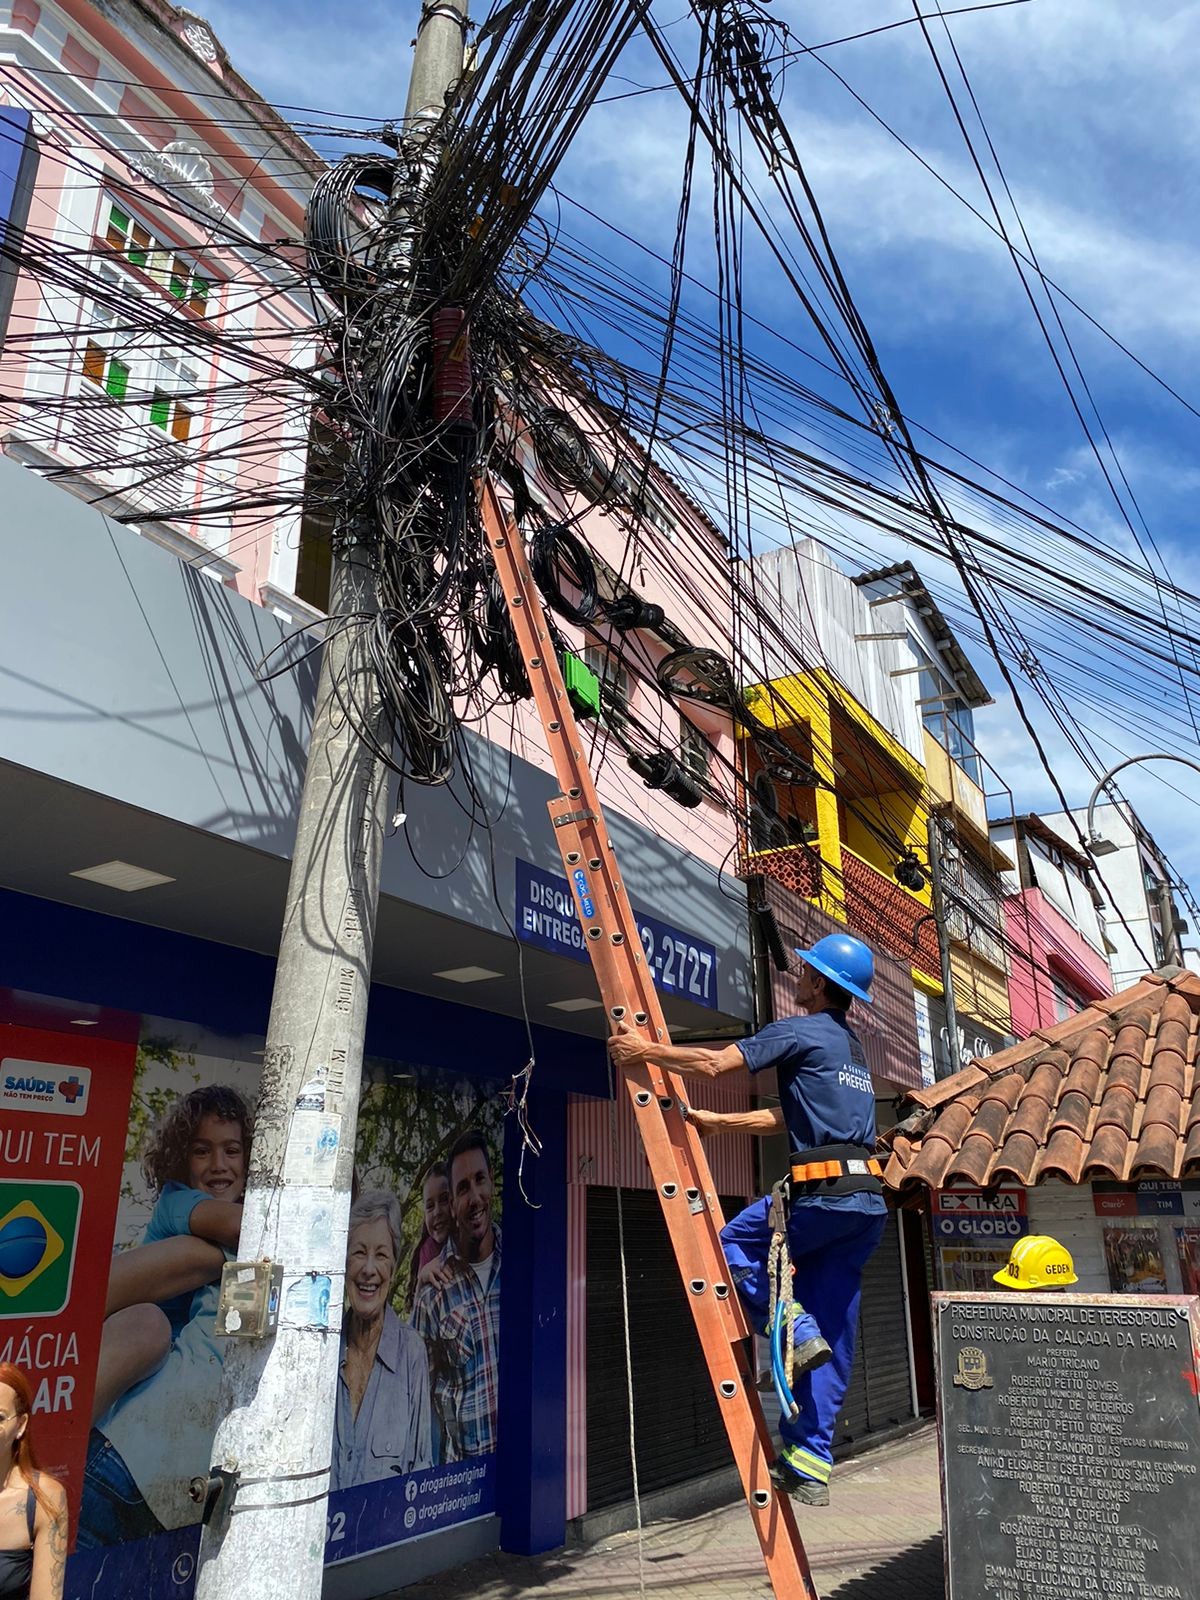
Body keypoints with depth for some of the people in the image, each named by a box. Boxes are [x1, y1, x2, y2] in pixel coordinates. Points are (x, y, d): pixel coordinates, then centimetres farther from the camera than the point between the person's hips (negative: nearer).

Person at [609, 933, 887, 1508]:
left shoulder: (800, 1031, -5)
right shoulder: (852, 1048, 23)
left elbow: (713, 1063, -12)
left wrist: (646, 1049, 0)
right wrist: (717, 1121, 29)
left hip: (824, 1191, -9)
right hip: (868, 1201, 9)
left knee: (730, 1245, 12)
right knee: (834, 1340, 10)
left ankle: (794, 1331, -2)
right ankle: (810, 1464, 11)